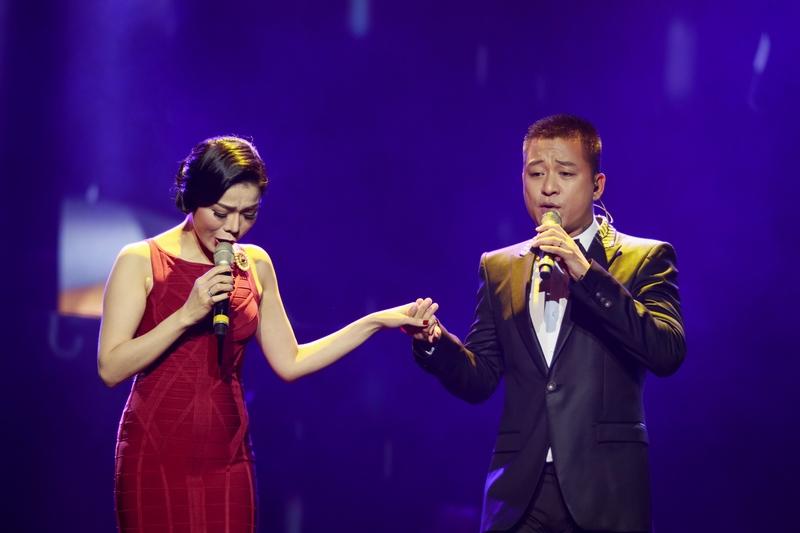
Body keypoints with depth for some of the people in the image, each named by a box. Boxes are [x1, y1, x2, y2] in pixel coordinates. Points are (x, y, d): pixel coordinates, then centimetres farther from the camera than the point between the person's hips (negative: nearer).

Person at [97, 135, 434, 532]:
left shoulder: (255, 265, 7)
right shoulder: (141, 261, -6)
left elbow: (289, 362, 10)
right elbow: (110, 369, -12)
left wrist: (377, 321, 6)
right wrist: (186, 315, -19)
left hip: (227, 459, 4)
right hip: (154, 458, -4)